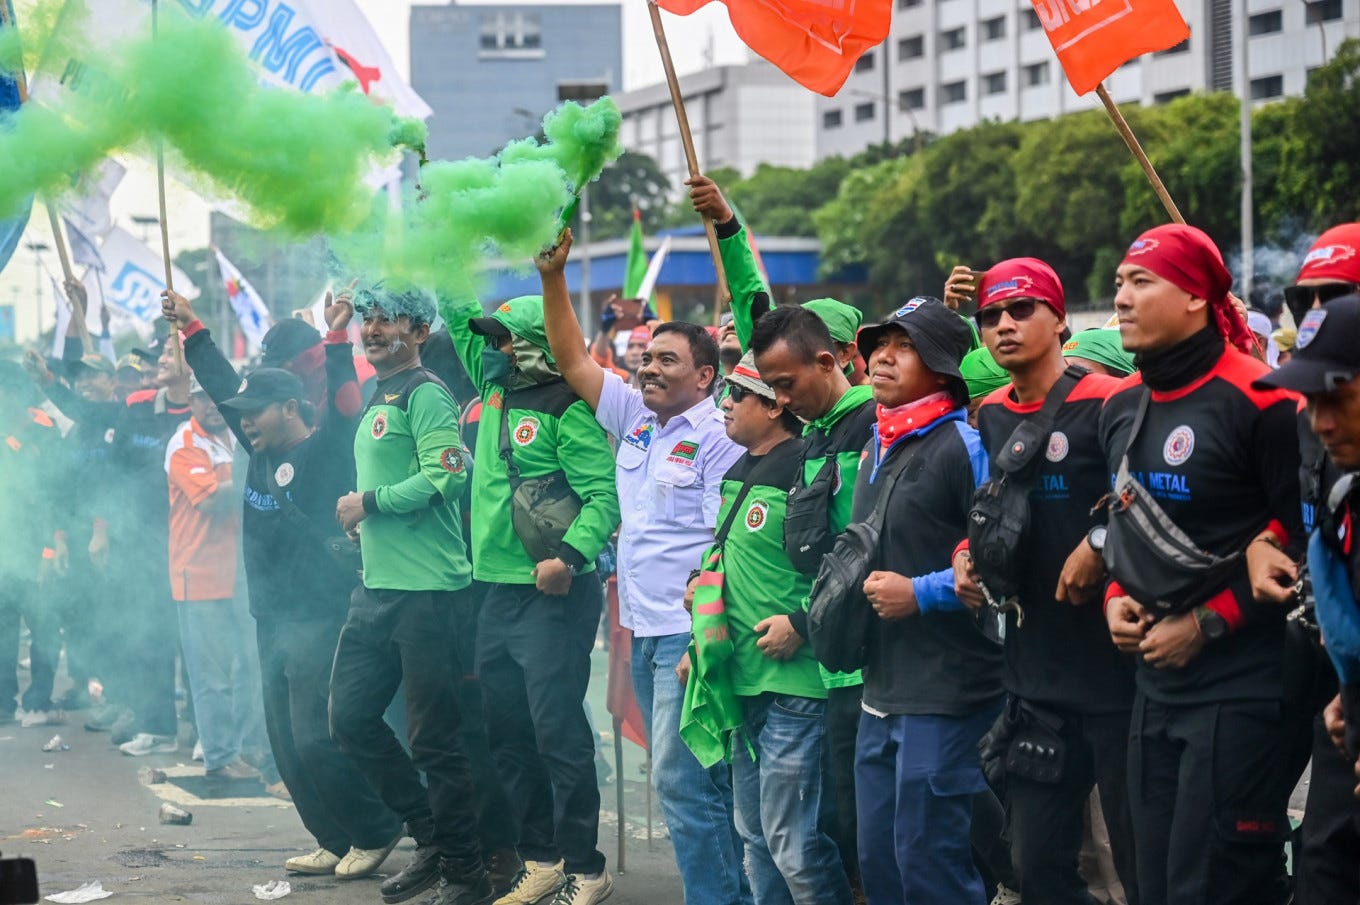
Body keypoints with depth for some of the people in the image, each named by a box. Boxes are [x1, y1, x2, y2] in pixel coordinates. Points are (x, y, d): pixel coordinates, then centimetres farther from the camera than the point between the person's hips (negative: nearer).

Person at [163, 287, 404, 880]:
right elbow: (223, 388, 20)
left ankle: (376, 833, 3)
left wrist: (337, 340, -34)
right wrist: (191, 329, 22)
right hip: (272, 621, 8)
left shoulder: (325, 450, -9)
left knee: (317, 741, -12)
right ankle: (335, 843, 17)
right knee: (287, 745, 8)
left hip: (319, 620, -8)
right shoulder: (262, 451, 11)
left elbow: (342, 408, -26)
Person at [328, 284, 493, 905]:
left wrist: (370, 503, -12)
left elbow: (445, 476, -22)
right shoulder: (377, 403, 19)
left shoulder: (425, 394, -9)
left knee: (433, 738, -6)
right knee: (351, 718, 11)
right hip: (378, 589, 10)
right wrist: (363, 517, 10)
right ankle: (432, 835, 22)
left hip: (427, 590, -10)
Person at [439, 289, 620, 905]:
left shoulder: (568, 409, -12)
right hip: (497, 593, 9)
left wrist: (569, 554, -29)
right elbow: (459, 318, 22)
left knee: (557, 732, -7)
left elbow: (604, 496, -17)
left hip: (551, 596, -9)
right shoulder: (496, 388, 12)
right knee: (509, 736, 12)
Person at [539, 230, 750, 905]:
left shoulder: (717, 437, -10)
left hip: (689, 634, -8)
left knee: (681, 780, -11)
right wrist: (552, 276, 6)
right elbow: (572, 361, 16)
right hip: (645, 632, 8)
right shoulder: (635, 419, 13)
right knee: (685, 780, 11)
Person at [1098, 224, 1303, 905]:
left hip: (1240, 688, -8)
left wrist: (1204, 625, -14)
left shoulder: (1257, 400, -14)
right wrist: (1116, 597, 5)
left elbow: (1301, 534, -15)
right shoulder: (1122, 407, 11)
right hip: (1155, 685, 8)